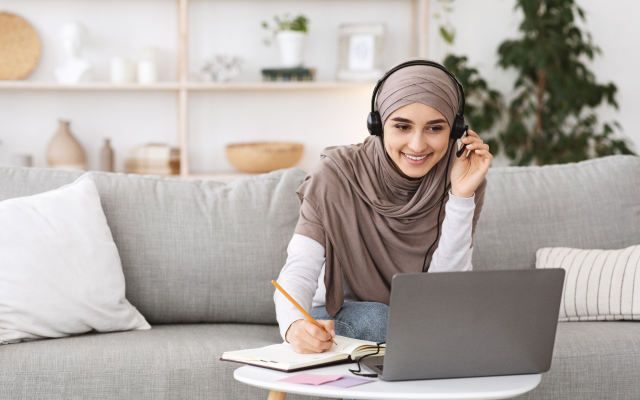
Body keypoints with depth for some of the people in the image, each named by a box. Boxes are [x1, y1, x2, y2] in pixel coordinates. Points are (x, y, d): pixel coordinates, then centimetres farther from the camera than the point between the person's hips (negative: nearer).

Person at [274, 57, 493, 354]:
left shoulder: (463, 181, -11)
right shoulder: (336, 175, -18)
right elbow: (299, 270, -25)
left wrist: (462, 197, -25)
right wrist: (294, 325, -49)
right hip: (338, 318, -2)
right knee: (371, 317, -35)